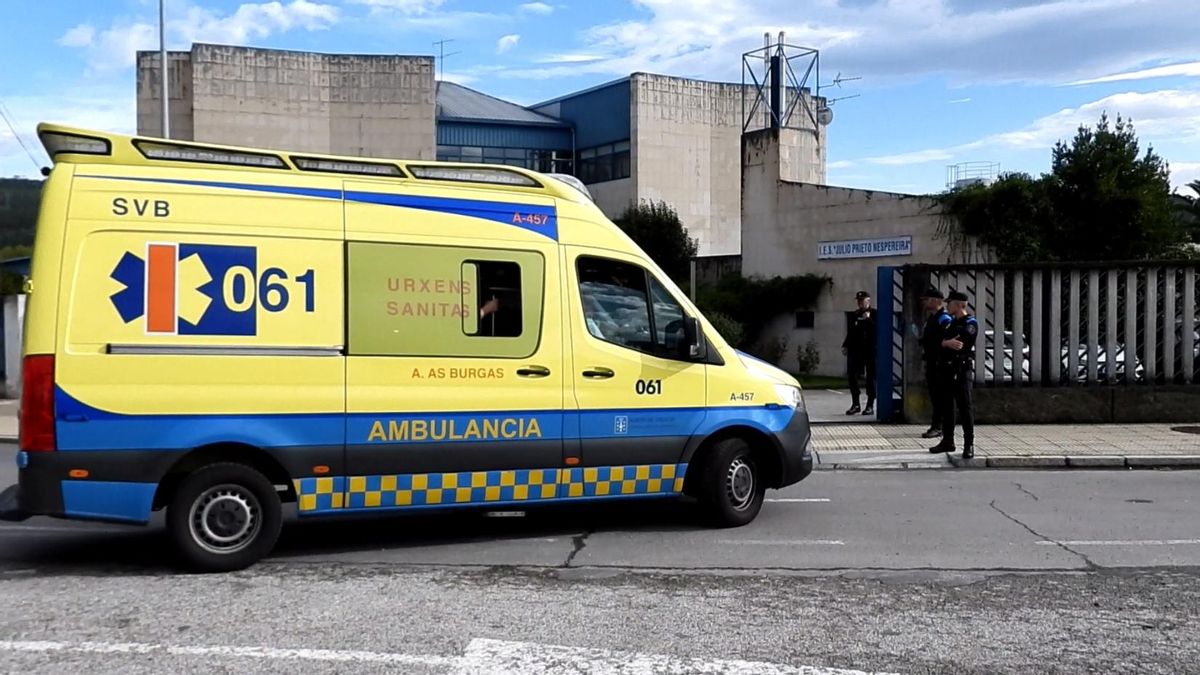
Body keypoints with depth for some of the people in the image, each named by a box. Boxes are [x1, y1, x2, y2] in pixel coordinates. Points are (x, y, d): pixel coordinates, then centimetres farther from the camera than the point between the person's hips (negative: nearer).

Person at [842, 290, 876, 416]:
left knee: (871, 378, 1)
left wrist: (869, 319, -21)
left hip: (871, 350, -5)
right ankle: (855, 404, 11)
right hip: (856, 350, 5)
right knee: (852, 376, 2)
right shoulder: (855, 315, 14)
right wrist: (846, 346, 10)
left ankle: (870, 406, 7)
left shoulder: (874, 314, -2)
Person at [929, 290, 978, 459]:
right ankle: (947, 441, 20)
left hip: (962, 370, -8)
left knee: (965, 407, -8)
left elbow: (959, 340, -22)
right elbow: (942, 340, 5)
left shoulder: (970, 323, -6)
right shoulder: (952, 322, 18)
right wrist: (948, 342, -16)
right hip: (947, 369, 8)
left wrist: (946, 342, -7)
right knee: (946, 406, 11)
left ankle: (969, 444, -6)